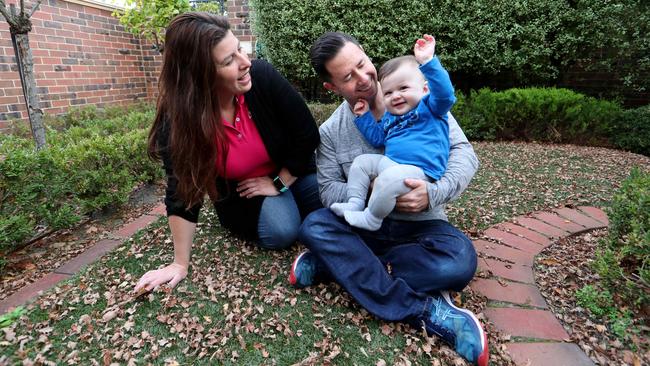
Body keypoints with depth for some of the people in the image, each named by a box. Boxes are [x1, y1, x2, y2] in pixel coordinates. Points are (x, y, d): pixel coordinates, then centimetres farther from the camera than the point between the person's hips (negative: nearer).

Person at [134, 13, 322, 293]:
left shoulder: (263, 77, -25)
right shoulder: (177, 121, -25)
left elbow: (307, 137, -17)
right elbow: (183, 192, -19)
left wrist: (278, 183, -15)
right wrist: (181, 263, -16)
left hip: (290, 172, 2)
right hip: (238, 193, -1)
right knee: (280, 231, -25)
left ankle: (284, 199, 17)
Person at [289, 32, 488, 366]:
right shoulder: (330, 132, 0)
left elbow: (463, 152, -9)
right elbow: (329, 190, -5)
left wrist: (433, 193, -28)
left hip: (422, 224, -1)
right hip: (365, 225, 2)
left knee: (459, 261, -31)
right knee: (314, 225, -27)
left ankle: (334, 264, -20)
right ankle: (426, 311, -26)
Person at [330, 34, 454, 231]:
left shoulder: (430, 107, 0)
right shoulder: (390, 117, 19)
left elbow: (444, 92, -20)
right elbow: (377, 138, 25)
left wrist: (428, 61, -30)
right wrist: (363, 116, 18)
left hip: (419, 170, -8)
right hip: (388, 163, 8)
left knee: (388, 179, -33)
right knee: (361, 161, 10)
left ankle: (371, 219, -12)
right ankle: (355, 204, 6)